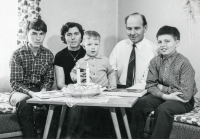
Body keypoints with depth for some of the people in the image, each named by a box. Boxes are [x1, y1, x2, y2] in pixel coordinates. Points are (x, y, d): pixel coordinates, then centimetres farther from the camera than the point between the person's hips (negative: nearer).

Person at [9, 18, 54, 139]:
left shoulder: (48, 55, 3)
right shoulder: (18, 54, -6)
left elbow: (49, 79, 6)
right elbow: (15, 82, -10)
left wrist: (43, 91, -15)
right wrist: (30, 92, -26)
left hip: (40, 91, 3)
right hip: (21, 91, -2)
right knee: (25, 103, -36)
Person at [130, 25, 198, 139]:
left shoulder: (184, 63, -18)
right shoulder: (155, 61, -3)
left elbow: (185, 95, -22)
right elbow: (150, 85, -3)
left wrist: (162, 88, -14)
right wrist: (164, 95, -21)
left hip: (182, 101, -5)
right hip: (162, 97, 5)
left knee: (163, 109, -33)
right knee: (139, 103, -17)